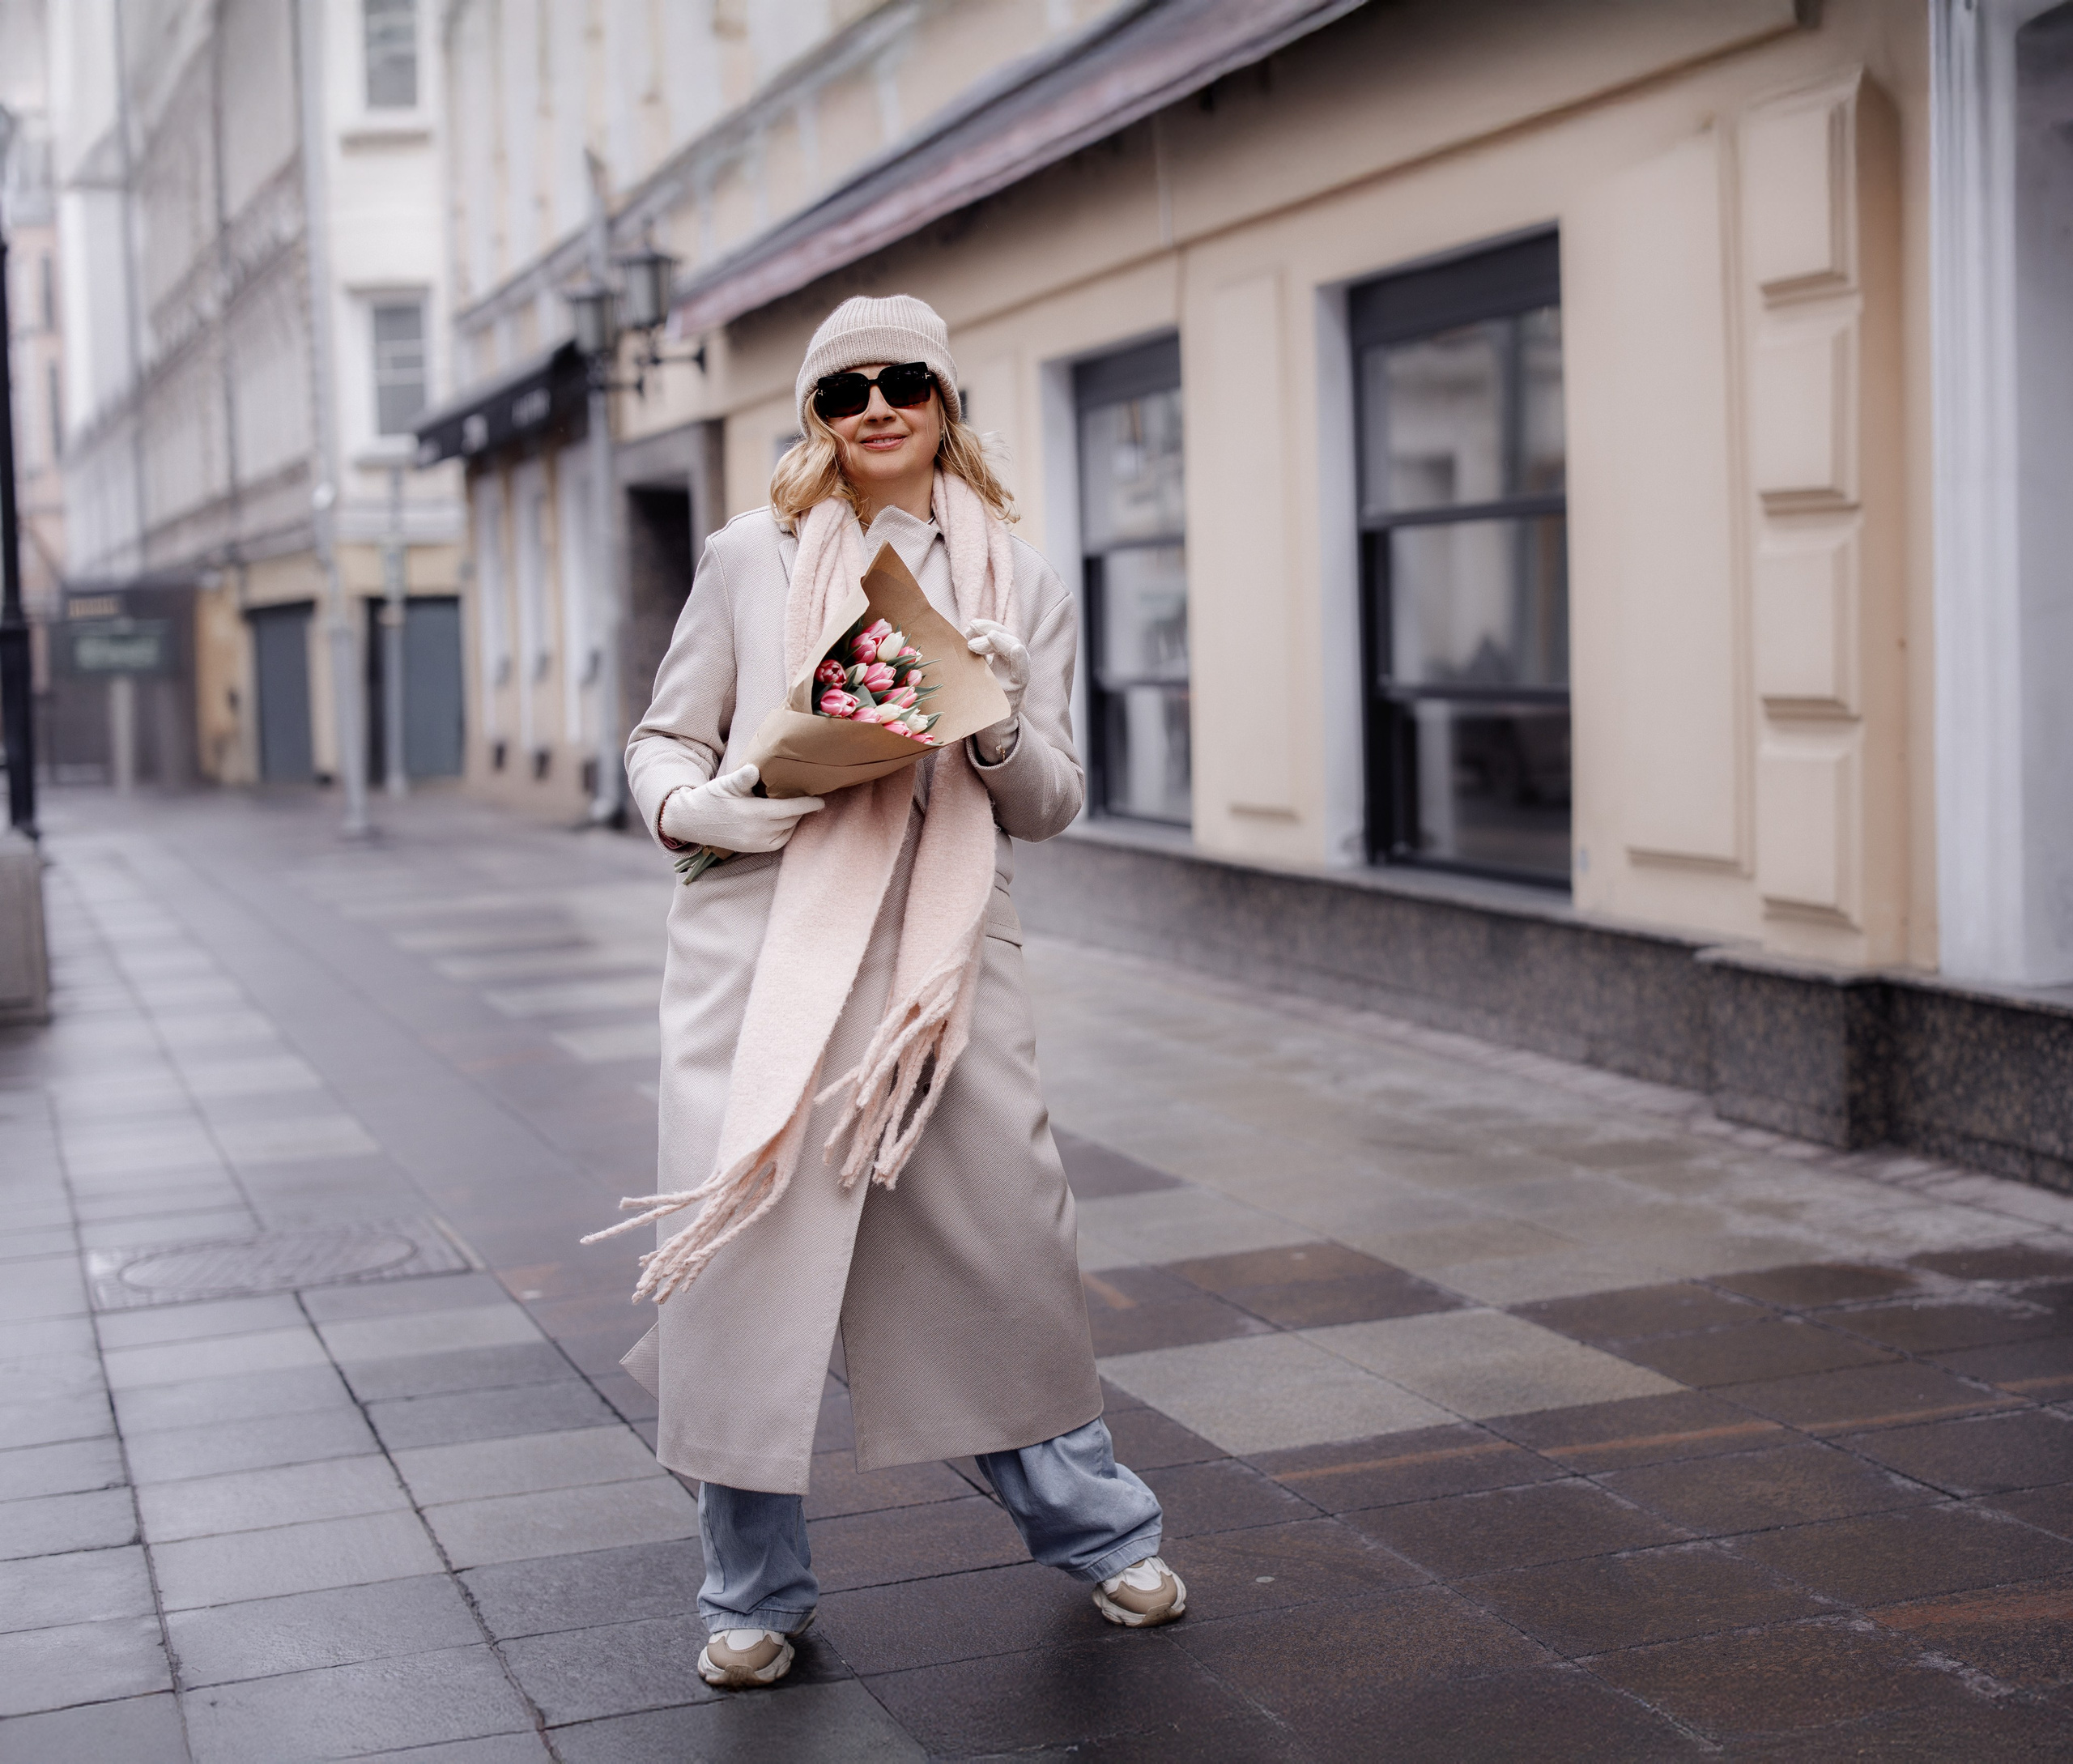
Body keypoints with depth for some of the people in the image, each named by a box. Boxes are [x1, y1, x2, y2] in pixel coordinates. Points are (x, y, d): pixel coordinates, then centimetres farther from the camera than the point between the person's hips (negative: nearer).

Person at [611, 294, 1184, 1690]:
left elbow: (1055, 803, 8)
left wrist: (997, 726, -13)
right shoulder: (754, 557, 8)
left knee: (1006, 1242, 5)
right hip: (761, 940, 0)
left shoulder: (1019, 581, 10)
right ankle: (758, 1589, 17)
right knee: (740, 1248, -2)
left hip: (944, 949, 1)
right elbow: (664, 739, 12)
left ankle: (1094, 1528, 29)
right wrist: (700, 807, -11)